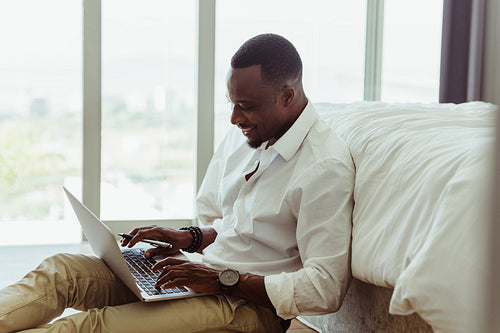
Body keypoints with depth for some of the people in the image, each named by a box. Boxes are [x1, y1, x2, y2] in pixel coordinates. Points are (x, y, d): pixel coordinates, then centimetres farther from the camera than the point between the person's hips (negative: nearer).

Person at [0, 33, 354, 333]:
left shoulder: (326, 168, -18)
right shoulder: (243, 133, 8)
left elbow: (326, 289, -22)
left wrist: (223, 280, -22)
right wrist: (190, 238, 0)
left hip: (251, 304, -8)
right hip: (211, 273, 8)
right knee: (60, 269, -9)